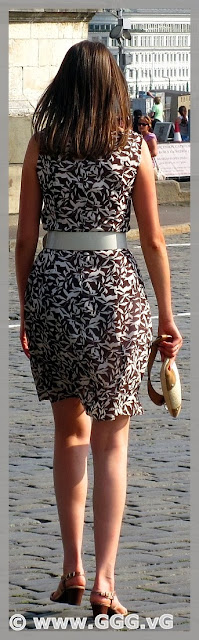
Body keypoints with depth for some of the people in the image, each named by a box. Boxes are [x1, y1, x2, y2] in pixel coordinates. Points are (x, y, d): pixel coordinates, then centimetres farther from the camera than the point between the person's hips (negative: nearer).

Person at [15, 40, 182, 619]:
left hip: (52, 284, 1)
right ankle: (104, 578, -5)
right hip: (115, 288, -1)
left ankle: (72, 570, 16)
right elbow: (153, 240, -1)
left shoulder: (41, 145, 1)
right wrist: (167, 316, 7)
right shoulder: (133, 147, -2)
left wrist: (26, 311, 13)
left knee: (70, 429, 18)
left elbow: (25, 238, 3)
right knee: (111, 441, 5)